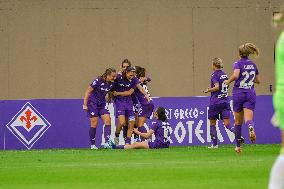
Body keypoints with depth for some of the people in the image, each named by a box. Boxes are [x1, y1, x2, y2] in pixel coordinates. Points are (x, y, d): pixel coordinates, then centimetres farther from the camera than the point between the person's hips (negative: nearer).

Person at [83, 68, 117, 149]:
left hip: (102, 103, 5)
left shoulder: (112, 84, -5)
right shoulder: (98, 81, -21)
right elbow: (88, 91, -14)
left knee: (107, 120, -11)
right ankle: (92, 144, 3)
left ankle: (107, 142, -14)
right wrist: (85, 104, -14)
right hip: (92, 102, -5)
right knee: (94, 123, -7)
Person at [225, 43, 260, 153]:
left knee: (238, 121, 11)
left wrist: (228, 81, -6)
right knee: (248, 119, -10)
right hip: (251, 94, 2)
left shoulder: (238, 64, -5)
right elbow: (257, 81, 19)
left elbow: (236, 75, -24)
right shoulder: (253, 65, 11)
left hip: (238, 93, -2)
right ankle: (251, 128, -47)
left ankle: (238, 146, 20)